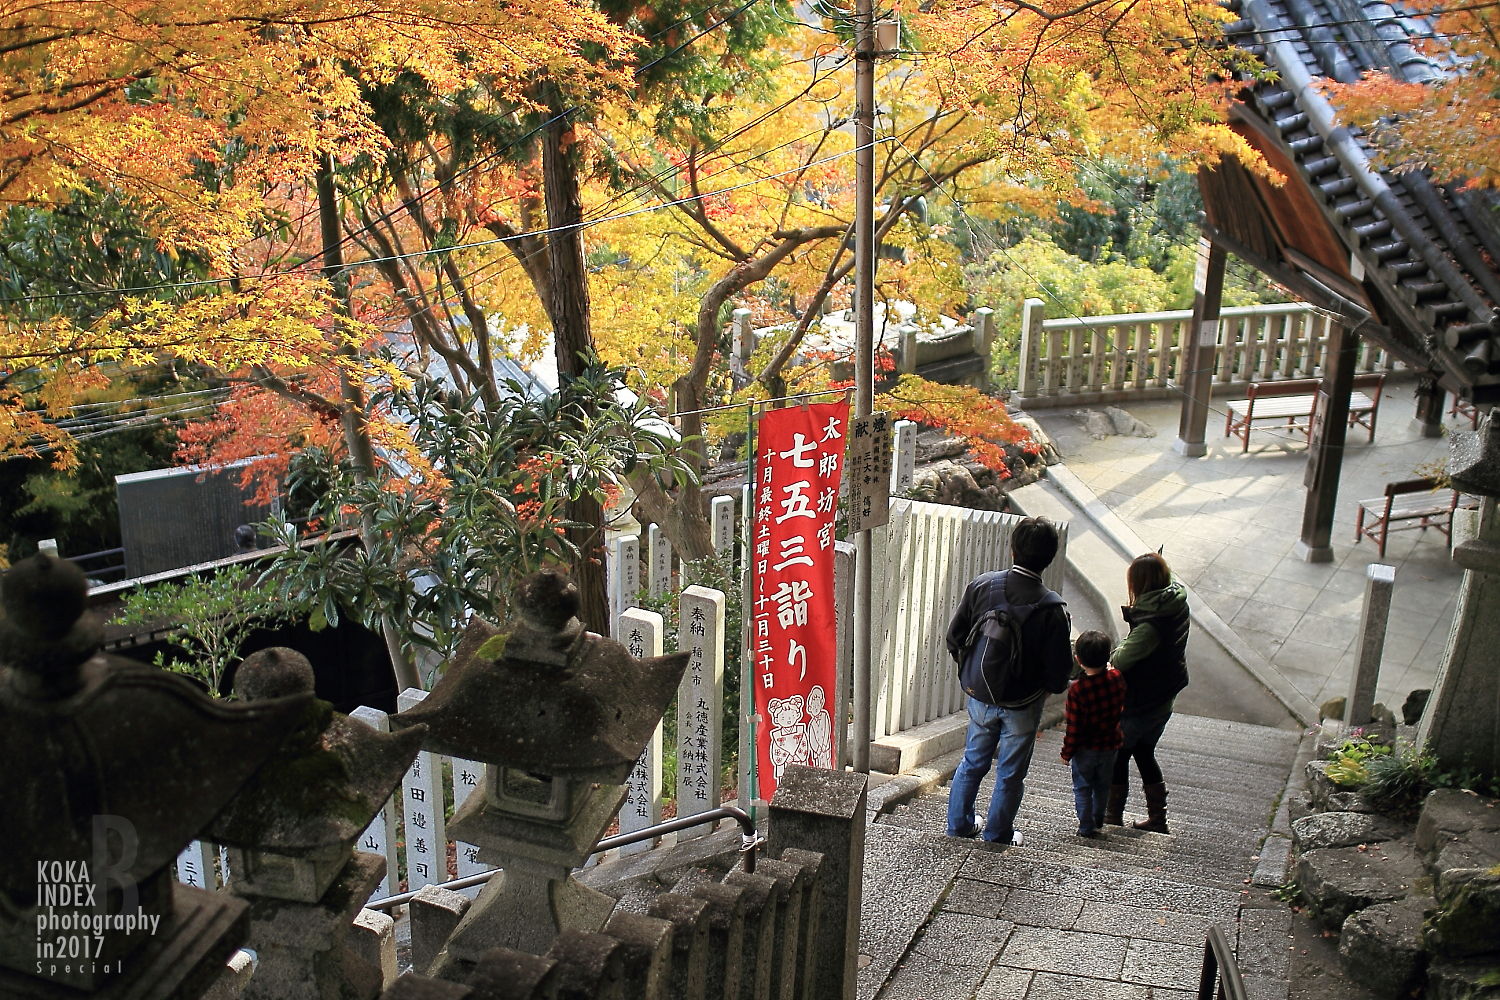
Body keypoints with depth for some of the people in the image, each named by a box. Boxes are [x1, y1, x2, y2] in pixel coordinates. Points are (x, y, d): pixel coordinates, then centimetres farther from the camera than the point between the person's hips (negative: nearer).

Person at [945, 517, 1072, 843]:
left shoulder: (981, 585, -13)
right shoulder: (1052, 609, -21)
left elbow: (954, 638, -3)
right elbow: (1058, 670, -16)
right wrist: (1051, 687, 7)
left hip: (979, 696, 3)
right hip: (1022, 704, -3)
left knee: (973, 761, 22)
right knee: (1011, 773, 16)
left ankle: (959, 823, 34)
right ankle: (998, 833, 30)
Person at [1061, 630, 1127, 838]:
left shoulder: (1077, 690, -26)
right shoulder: (1117, 678, -15)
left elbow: (1074, 727, -19)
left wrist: (1067, 752, -5)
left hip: (1085, 749, -4)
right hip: (1110, 745, 4)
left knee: (1082, 788, 13)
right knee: (1102, 787, 21)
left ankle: (1087, 827, 17)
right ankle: (1098, 822, 35)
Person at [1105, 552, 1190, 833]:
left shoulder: (1151, 625, -32)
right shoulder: (1178, 604, -8)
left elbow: (1119, 662, -30)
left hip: (1140, 703, -8)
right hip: (1165, 699, 8)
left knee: (1118, 753, 12)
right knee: (1144, 752, 23)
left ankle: (1113, 816, 25)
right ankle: (1158, 818, 31)